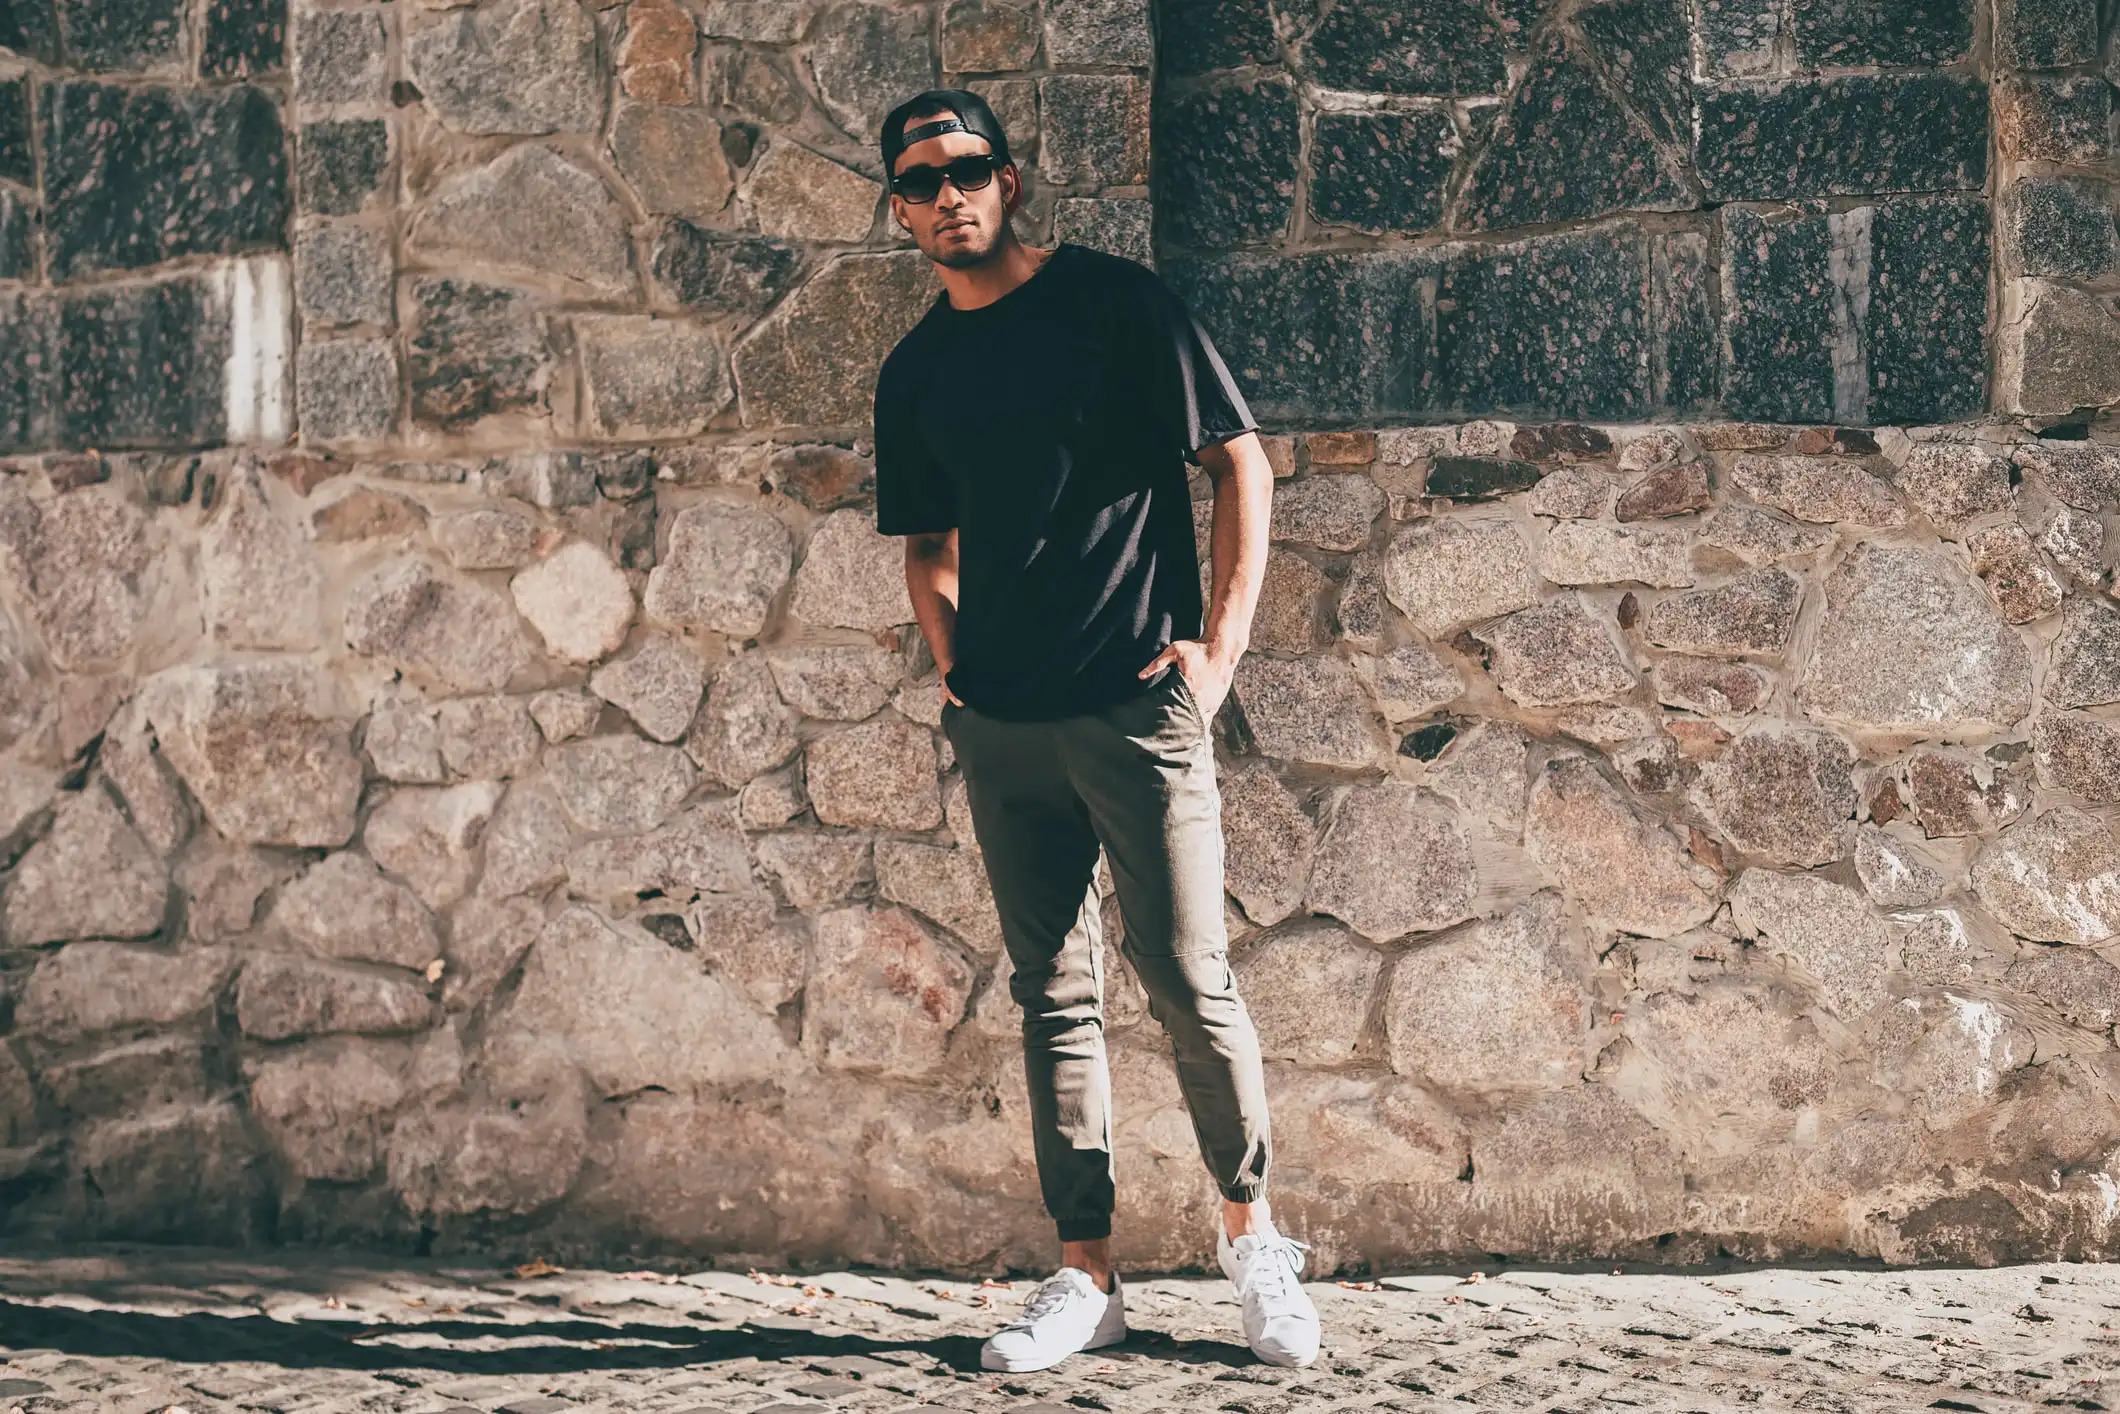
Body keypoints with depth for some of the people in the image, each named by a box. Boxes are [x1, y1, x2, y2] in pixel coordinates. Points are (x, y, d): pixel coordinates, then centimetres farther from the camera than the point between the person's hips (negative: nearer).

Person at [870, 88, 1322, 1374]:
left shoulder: (1115, 302, -2)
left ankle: (1250, 1223, 13)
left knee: (1187, 980, -6)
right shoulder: (916, 374, 12)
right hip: (1003, 726, 5)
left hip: (1139, 706, -5)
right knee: (1054, 999, 6)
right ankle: (1087, 1277, 10)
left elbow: (1240, 467, -1)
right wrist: (954, 667, 9)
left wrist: (1221, 643, -8)